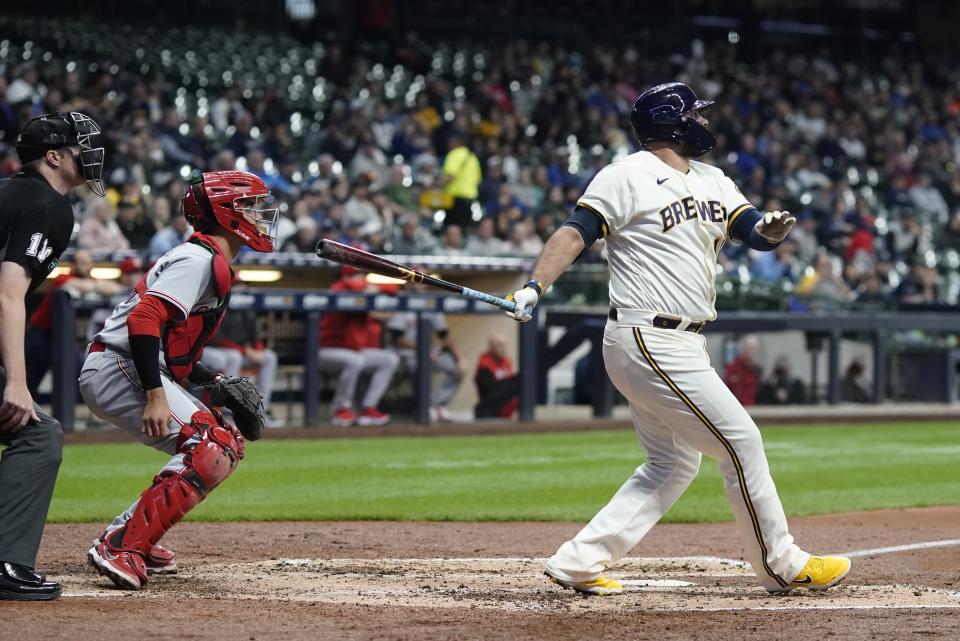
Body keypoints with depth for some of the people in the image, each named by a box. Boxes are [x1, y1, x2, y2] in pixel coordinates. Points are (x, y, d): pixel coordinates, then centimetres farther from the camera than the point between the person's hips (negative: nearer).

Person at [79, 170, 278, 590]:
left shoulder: (213, 264, 20)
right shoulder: (200, 259, -12)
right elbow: (145, 319, -26)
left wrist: (216, 383, 10)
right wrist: (156, 395, -31)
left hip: (134, 372, 11)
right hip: (118, 369, -11)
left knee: (226, 444, 16)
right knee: (211, 449, -22)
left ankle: (129, 535, 15)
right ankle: (121, 548, -25)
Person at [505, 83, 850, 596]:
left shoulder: (713, 182, 15)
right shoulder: (628, 176, -9)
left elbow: (752, 230, 6)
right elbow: (575, 232, -15)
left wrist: (769, 230, -18)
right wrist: (533, 288, -29)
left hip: (681, 346, 10)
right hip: (648, 340, -10)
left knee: (673, 464, 13)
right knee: (740, 441, -6)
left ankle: (579, 561, 11)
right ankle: (782, 566, 5)